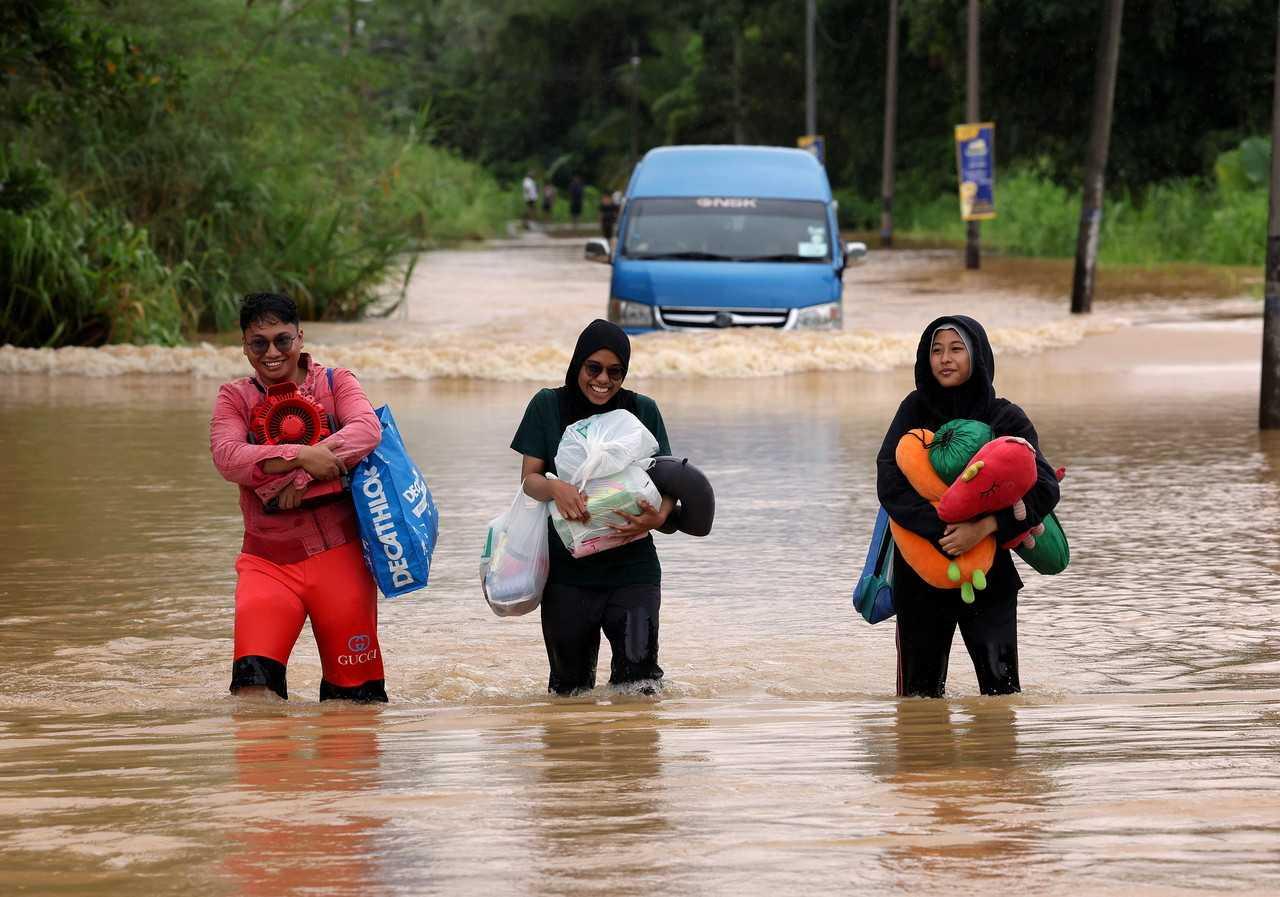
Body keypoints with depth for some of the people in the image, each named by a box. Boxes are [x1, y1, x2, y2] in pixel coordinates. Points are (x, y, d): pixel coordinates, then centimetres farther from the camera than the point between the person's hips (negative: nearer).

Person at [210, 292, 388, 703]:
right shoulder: (235, 398, 8)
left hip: (339, 555, 0)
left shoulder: (335, 382, 7)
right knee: (254, 681, -18)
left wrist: (301, 477, -23)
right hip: (268, 559, 0)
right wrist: (300, 457, -25)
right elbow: (226, 457, -11)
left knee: (356, 695, 1)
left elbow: (368, 429, -13)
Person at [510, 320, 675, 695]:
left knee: (640, 684, -10)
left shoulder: (643, 411, 5)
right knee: (569, 688, 5)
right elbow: (529, 480, -1)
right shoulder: (548, 406, 3)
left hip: (632, 568, 0)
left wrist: (658, 516, -20)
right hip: (567, 569, 0)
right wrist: (554, 487, -25)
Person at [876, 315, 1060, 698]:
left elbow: (1045, 489, -13)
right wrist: (941, 530, -27)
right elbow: (890, 485, -12)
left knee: (1001, 687, -12)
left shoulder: (1007, 418, -2)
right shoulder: (915, 410, 1)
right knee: (920, 693, 6)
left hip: (989, 572, -1)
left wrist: (983, 527, -26)